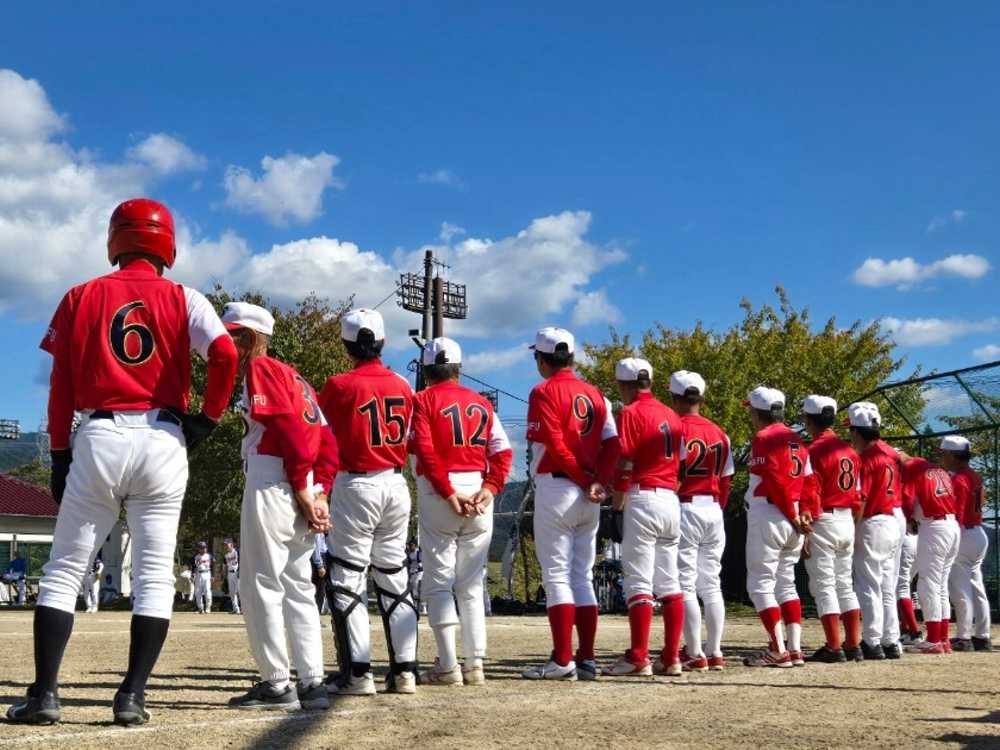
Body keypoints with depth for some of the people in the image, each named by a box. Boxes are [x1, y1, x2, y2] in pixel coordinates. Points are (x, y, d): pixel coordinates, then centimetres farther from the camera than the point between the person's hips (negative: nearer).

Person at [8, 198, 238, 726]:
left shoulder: (81, 297, 9)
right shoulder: (182, 299, 5)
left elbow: (61, 384, 5)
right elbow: (225, 354, -12)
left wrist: (59, 455, 9)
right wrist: (208, 419, 0)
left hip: (98, 439, 1)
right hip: (162, 441, 0)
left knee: (63, 569, 8)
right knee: (155, 575, 4)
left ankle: (44, 693, 3)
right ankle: (132, 695, 0)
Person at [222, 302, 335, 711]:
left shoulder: (260, 369, -4)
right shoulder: (293, 375, 22)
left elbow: (291, 427, -17)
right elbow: (326, 439, 15)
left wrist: (301, 490, -16)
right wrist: (318, 492, 8)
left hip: (271, 482, -9)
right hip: (303, 492, 9)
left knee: (262, 585, -2)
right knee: (297, 588, 12)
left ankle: (276, 684, 0)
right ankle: (311, 683, 11)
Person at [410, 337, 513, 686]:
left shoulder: (423, 401, 1)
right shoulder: (480, 402, 14)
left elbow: (425, 451, -13)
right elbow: (503, 450, 3)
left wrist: (448, 493, -14)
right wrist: (490, 488, -6)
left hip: (438, 491, -4)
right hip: (478, 491, 4)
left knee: (438, 582, 2)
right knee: (471, 584, 10)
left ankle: (448, 666, -3)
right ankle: (475, 664, 8)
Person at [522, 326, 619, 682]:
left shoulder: (544, 392, -7)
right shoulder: (595, 394, 14)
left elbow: (555, 446, -16)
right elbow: (612, 443, 3)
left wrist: (585, 479, -8)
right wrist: (599, 481, -7)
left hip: (556, 489, -7)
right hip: (589, 499, 7)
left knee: (556, 575, -4)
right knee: (583, 577, 10)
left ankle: (562, 661, -7)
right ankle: (587, 659, 10)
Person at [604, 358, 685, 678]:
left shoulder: (630, 413, -5)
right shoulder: (672, 415, 16)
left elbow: (625, 466, -11)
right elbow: (680, 465, 15)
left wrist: (616, 507, -7)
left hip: (642, 498, -7)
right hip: (671, 500, 7)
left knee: (638, 582, -7)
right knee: (669, 582, 8)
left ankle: (638, 659, -8)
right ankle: (671, 658, 8)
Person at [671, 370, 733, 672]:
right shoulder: (720, 434, 10)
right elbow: (726, 481, 12)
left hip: (684, 509, -6)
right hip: (713, 511, 6)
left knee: (685, 585, -2)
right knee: (711, 584, 11)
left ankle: (695, 655, -4)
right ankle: (715, 653, 13)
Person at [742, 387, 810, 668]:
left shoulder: (764, 438, -8)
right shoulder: (796, 440, 16)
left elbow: (775, 481, -16)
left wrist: (793, 517, -11)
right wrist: (803, 516, 5)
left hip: (768, 516, -8)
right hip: (793, 521, 8)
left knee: (760, 584, -2)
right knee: (786, 584, 14)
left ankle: (778, 651, -6)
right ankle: (795, 649, 10)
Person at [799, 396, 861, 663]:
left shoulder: (814, 451, -13)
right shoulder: (850, 451, 11)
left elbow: (810, 496, -16)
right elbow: (857, 494, 14)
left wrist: (805, 531, -14)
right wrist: (852, 518, 20)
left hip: (823, 521, -8)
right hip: (847, 521, 8)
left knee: (823, 586, -4)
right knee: (845, 584, 14)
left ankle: (834, 648, -6)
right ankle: (853, 644, 15)